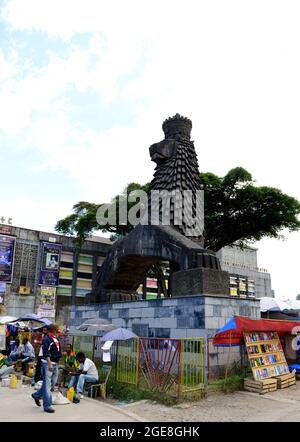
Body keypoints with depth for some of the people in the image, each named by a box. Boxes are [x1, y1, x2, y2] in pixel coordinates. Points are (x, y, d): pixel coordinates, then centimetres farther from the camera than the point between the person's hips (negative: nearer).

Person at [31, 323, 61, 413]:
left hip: (55, 363, 9)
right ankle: (47, 406, 6)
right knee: (47, 384, -2)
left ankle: (36, 395, 34)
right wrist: (49, 364, -26)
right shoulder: (47, 338, -18)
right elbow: (46, 353, -23)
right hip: (48, 363, -9)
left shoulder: (56, 338, 10)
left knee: (53, 382, 16)